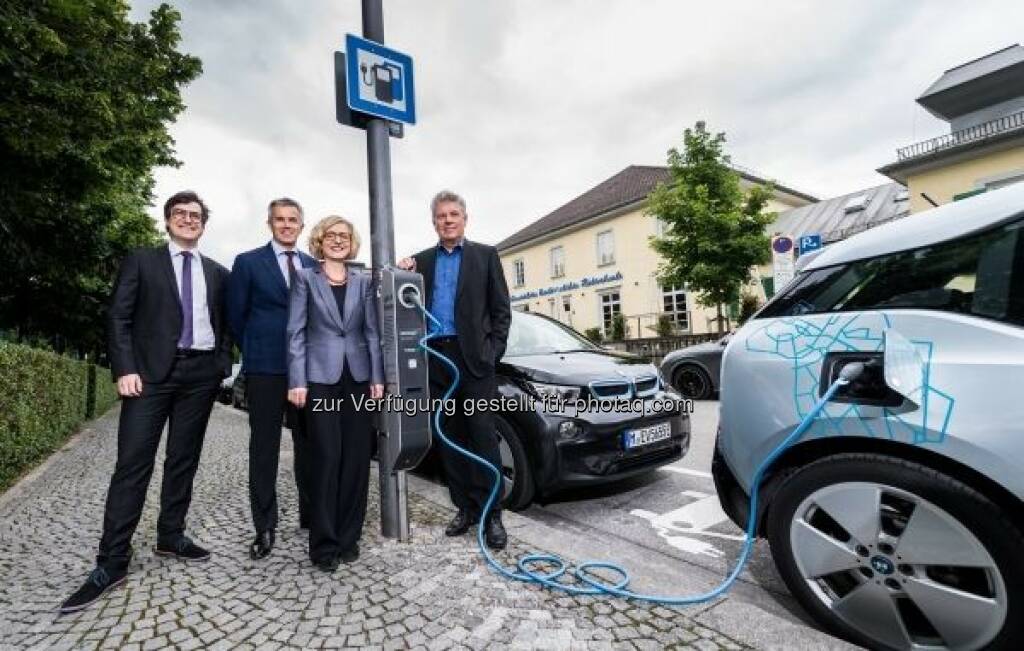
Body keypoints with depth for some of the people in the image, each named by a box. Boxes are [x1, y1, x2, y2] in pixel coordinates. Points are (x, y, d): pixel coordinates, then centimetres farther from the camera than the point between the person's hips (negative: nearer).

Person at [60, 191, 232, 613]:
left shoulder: (217, 273, 14)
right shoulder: (141, 261, 7)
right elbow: (119, 317, 0)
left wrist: (223, 367, 4)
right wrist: (125, 368, -11)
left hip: (201, 374, 3)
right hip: (152, 371, -2)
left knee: (183, 460, 9)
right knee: (133, 463, -3)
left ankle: (171, 536, 22)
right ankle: (112, 562, 5)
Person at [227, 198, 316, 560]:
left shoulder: (314, 266, 10)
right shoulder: (248, 262, 3)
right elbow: (236, 316, 5)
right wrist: (255, 352, 8)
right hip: (265, 368, -2)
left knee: (308, 444, 10)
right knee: (264, 447, 4)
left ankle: (311, 514, 25)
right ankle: (265, 527, 15)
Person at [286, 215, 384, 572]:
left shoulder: (364, 280, 11)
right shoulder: (305, 278, 5)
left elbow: (372, 331, 9)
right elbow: (296, 332, -1)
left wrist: (377, 377, 1)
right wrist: (297, 381, -9)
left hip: (358, 376, 3)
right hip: (320, 376, -3)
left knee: (357, 457, 5)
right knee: (326, 457, -2)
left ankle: (349, 536, 19)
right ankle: (324, 542, 11)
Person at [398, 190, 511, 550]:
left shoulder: (485, 255, 6)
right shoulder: (420, 261, 15)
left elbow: (501, 309, 3)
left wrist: (493, 351, -6)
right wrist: (404, 276, -2)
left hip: (473, 357, -3)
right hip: (435, 358, 4)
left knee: (483, 436, -2)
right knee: (450, 438, 9)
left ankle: (492, 515, 8)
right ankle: (465, 507, 22)